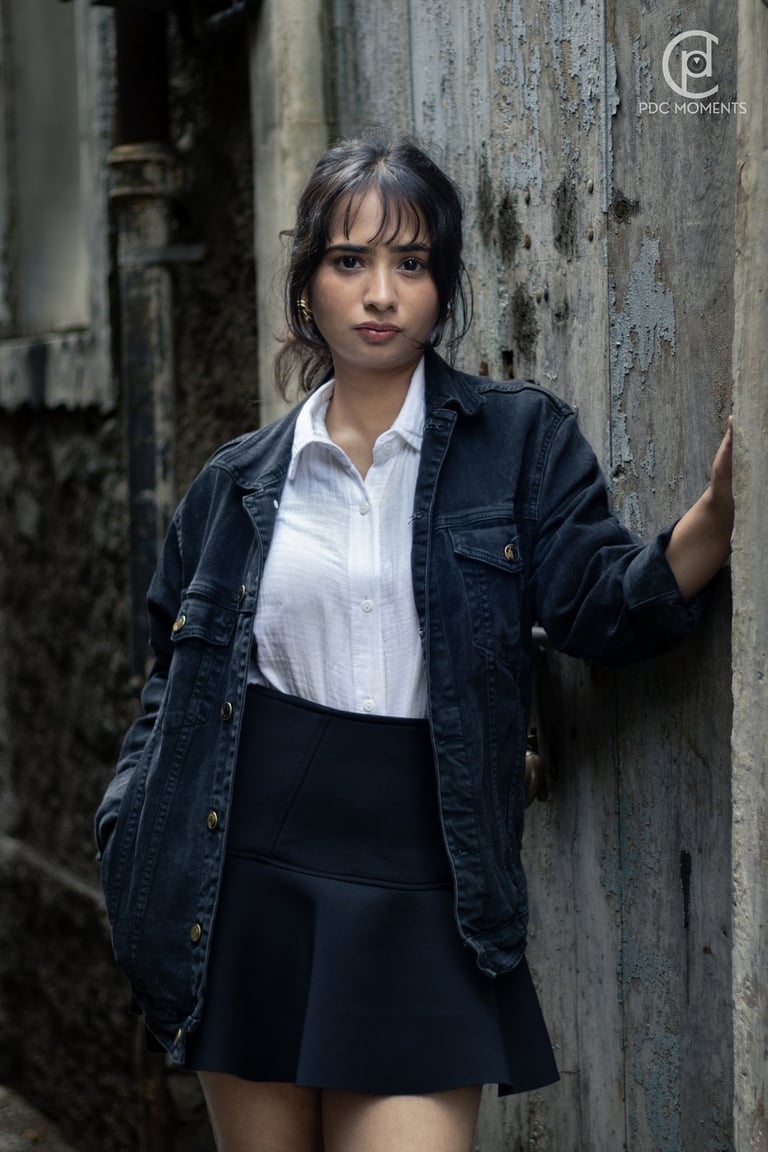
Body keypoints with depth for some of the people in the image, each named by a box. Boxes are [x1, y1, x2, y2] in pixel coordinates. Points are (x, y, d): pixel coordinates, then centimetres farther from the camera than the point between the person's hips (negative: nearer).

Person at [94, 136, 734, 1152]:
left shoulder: (522, 442, 4)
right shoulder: (239, 482, 10)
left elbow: (604, 606, -8)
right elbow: (174, 681, 17)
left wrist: (718, 515, -26)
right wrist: (130, 835, 4)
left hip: (418, 905, -2)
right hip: (247, 887, 2)